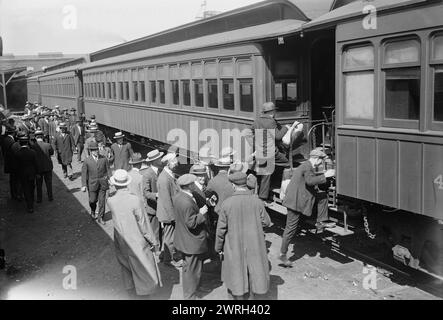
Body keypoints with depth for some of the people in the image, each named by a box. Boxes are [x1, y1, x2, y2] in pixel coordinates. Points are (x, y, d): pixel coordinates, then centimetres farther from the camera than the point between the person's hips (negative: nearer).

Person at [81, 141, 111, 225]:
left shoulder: (104, 159, -2)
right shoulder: (87, 161, -6)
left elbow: (108, 170, 4)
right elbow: (84, 174, -6)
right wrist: (84, 185, -12)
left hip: (102, 184, 1)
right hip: (92, 184, -1)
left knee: (102, 201, 2)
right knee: (93, 200, 9)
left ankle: (100, 218, 15)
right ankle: (93, 212, 41)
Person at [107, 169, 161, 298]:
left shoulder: (110, 201, -15)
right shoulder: (134, 199, -23)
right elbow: (142, 223, -17)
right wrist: (151, 240, -6)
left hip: (121, 241, 4)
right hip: (137, 240, -4)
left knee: (126, 264, 24)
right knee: (144, 262, 17)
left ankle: (130, 287, 42)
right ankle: (147, 287, 31)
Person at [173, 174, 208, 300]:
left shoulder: (177, 197, 1)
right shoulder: (187, 203, -30)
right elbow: (191, 223, -27)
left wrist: (198, 210, 8)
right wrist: (201, 213, -16)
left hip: (183, 240, 10)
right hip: (192, 242, -10)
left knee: (188, 267, 26)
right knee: (192, 269, 5)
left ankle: (188, 291, 42)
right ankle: (190, 296, 19)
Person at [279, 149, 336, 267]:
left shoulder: (306, 166, 15)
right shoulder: (307, 167, -16)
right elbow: (310, 181, -32)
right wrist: (325, 175, -25)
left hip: (300, 198, 10)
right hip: (296, 202, -10)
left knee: (323, 196, 8)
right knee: (291, 228, -3)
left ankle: (320, 223, 9)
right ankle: (283, 254, 6)